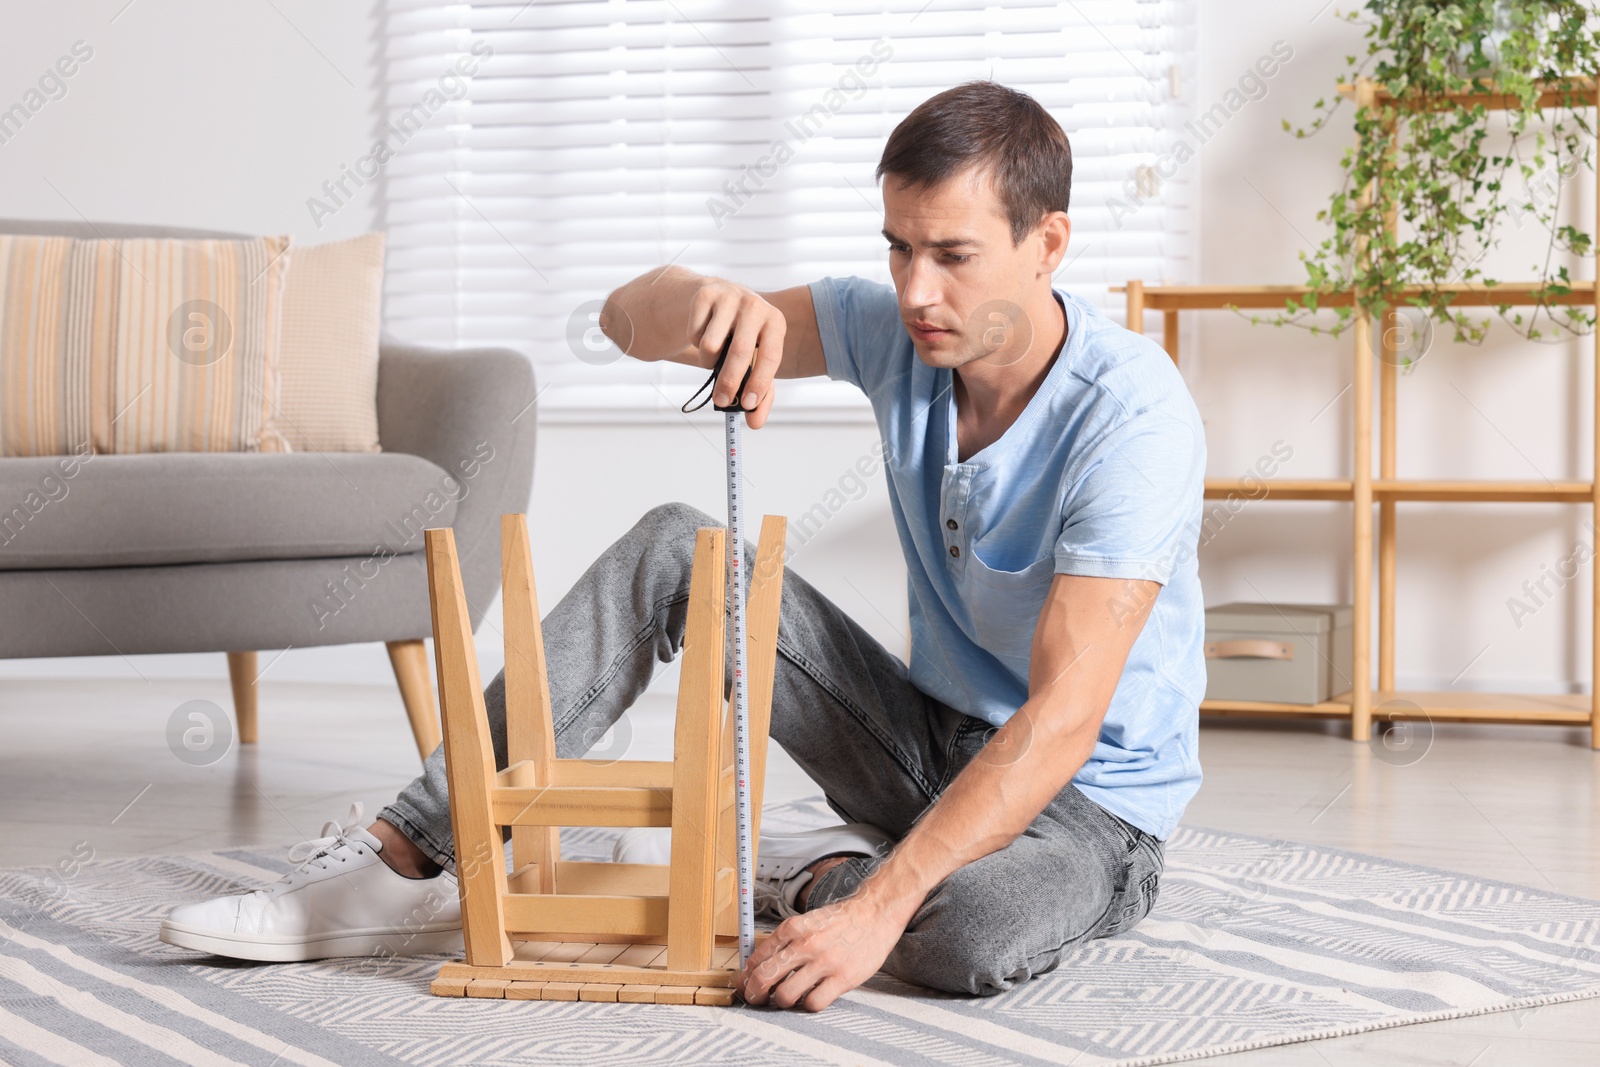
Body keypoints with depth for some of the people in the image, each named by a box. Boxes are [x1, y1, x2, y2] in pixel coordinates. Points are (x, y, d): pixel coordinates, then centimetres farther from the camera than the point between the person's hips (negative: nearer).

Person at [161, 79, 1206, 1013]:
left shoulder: (1130, 414, -27)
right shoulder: (897, 326, -7)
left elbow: (1063, 717, -33)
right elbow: (629, 319, -9)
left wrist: (876, 908, -41)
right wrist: (697, 298, -35)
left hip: (1091, 802, -5)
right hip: (931, 738, 6)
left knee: (977, 933, -42)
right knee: (673, 547, -9)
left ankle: (796, 870, -7)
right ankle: (405, 860, -11)